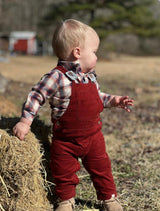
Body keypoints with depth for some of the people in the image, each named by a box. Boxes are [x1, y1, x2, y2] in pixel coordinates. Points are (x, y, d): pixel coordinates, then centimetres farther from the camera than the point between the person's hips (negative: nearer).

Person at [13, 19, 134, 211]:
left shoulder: (90, 76, 2)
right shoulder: (57, 77, -21)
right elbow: (36, 97, -15)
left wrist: (113, 100, 6)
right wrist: (25, 122, -17)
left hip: (93, 136, 5)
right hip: (65, 139, -5)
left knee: (101, 167, 13)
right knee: (64, 171, 10)